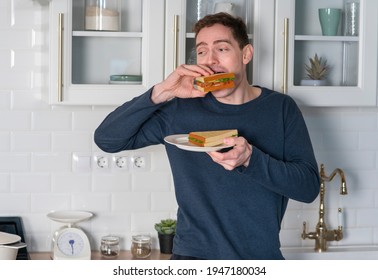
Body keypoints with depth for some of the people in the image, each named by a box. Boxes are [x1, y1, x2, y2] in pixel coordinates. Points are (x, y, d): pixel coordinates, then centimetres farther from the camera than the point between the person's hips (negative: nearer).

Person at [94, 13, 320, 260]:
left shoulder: (280, 108, -1)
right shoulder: (181, 109, -2)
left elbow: (309, 186, -10)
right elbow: (107, 139, -7)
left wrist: (250, 159, -26)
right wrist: (161, 93, -17)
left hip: (263, 256, 0)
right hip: (195, 255, 1)